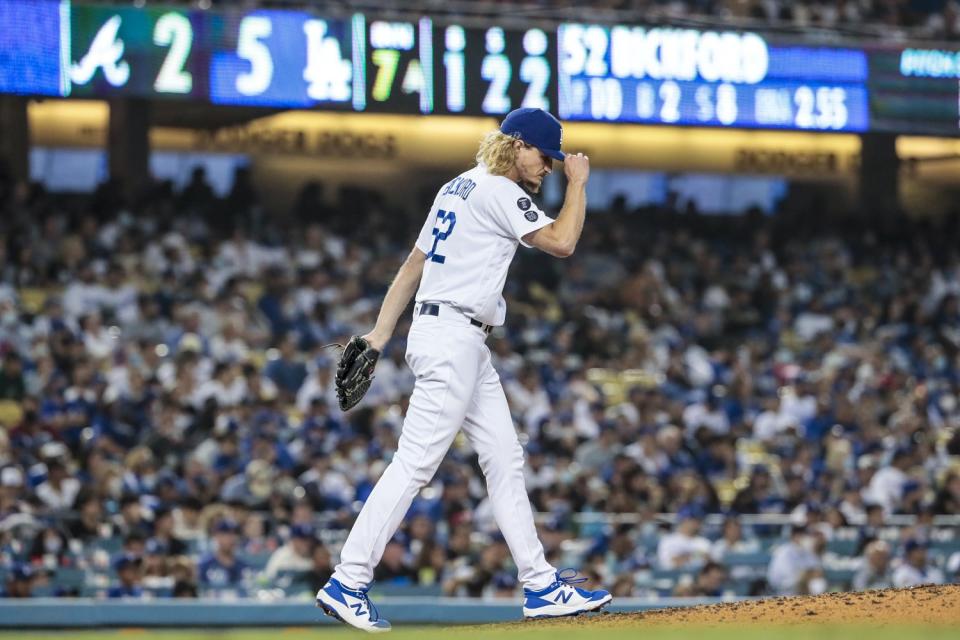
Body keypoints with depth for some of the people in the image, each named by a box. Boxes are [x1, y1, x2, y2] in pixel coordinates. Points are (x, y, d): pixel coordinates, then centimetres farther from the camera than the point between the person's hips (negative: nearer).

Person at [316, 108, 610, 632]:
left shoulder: (458, 188, 18)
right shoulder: (496, 190, -10)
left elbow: (412, 264, 18)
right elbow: (562, 242, -14)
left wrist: (380, 334, 17)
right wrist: (578, 183, 0)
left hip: (467, 345, 11)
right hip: (451, 337, -11)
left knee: (505, 461, 9)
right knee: (415, 464, -12)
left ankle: (541, 587, 10)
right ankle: (347, 584, -14)